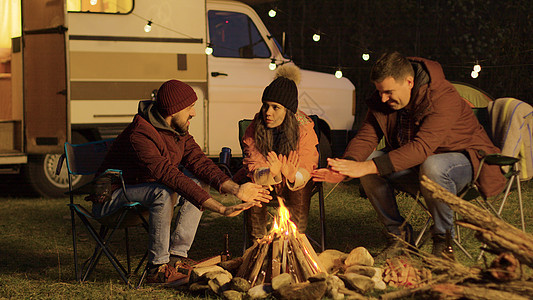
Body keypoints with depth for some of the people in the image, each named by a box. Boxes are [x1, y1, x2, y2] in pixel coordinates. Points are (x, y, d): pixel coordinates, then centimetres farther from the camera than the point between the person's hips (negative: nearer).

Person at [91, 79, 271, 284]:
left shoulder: (178, 130, -2)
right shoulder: (139, 135, -32)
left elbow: (198, 161, -8)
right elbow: (172, 177, -38)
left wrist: (236, 189, -23)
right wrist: (221, 209, -41)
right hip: (111, 197, -9)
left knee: (195, 185, -4)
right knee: (164, 193, -34)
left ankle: (176, 258, -6)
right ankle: (157, 269, -24)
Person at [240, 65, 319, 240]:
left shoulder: (304, 129, -20)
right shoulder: (254, 129, -17)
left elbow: (305, 171, -24)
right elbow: (255, 172, -22)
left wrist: (291, 172, -49)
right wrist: (273, 173, -46)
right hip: (266, 182, 1)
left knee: (300, 189, -32)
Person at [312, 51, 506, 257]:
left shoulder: (443, 98, -29)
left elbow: (421, 148, -39)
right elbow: (366, 136, -7)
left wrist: (368, 167, -46)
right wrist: (346, 167, -31)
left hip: (463, 159, -7)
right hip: (415, 165, 7)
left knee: (432, 167, -40)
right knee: (367, 159, -16)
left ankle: (444, 238, -16)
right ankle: (398, 233, -2)